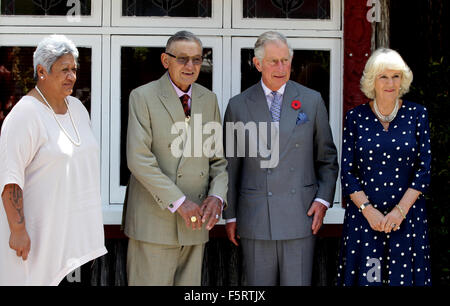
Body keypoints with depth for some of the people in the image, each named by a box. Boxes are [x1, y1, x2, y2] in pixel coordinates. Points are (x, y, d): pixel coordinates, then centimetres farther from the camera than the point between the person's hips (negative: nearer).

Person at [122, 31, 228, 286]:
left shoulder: (209, 99, 11)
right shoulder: (143, 97, -4)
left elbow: (218, 159, 12)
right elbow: (139, 159, -14)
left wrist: (217, 196, -8)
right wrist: (179, 202, -18)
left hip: (195, 222, 5)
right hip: (153, 221, -5)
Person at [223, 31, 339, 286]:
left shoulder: (312, 100, 6)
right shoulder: (238, 106, 5)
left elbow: (327, 158, 11)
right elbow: (231, 165, 9)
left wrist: (323, 200, -2)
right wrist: (230, 216, 7)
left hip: (300, 214, 0)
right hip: (255, 217, 0)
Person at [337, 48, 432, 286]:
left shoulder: (417, 114, 3)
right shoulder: (356, 117, 2)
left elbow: (424, 169, -1)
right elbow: (347, 172, 1)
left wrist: (400, 210, -11)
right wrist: (368, 210, -11)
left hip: (408, 215, 0)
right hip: (363, 215, 0)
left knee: (405, 276, 3)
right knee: (364, 276, 2)